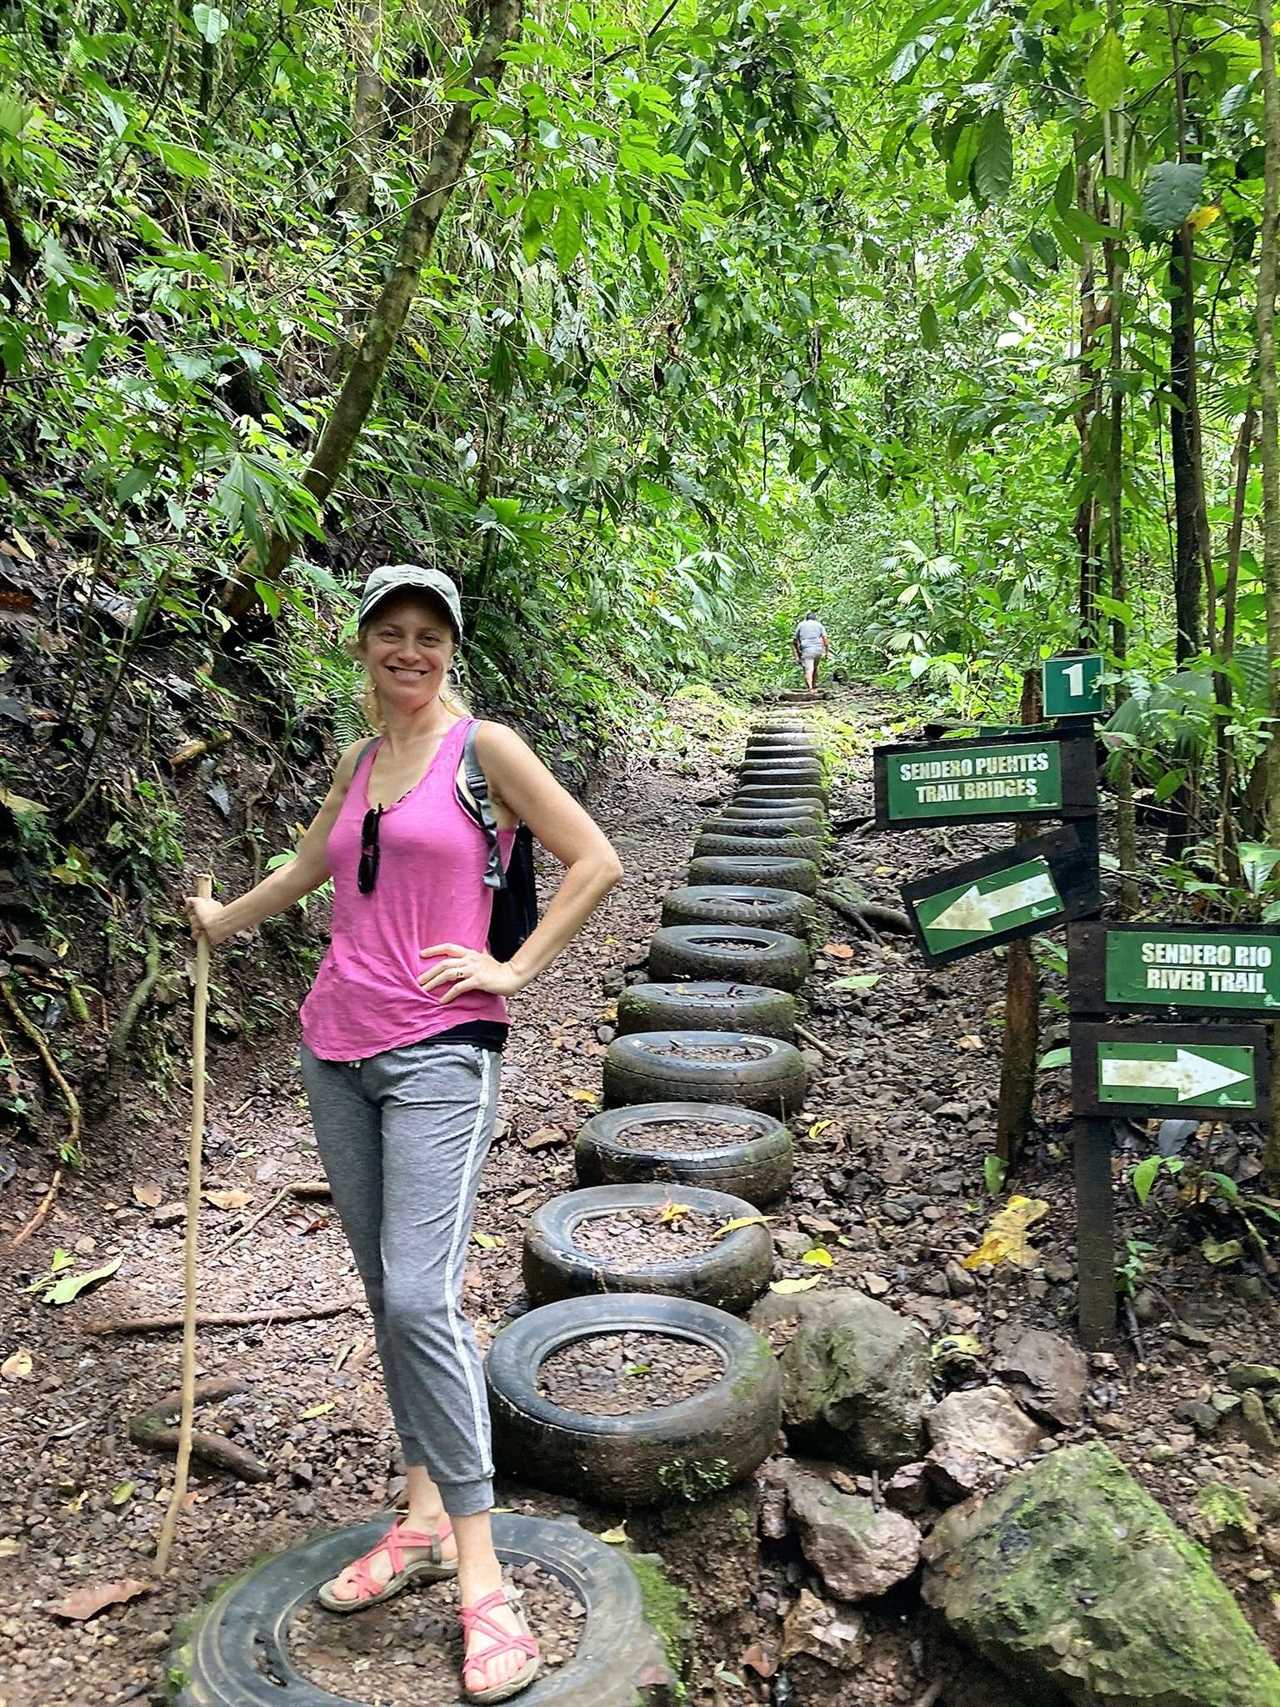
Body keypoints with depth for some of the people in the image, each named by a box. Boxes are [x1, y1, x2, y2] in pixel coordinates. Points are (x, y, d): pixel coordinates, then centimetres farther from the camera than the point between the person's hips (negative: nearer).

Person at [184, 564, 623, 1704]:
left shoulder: (485, 748, -3)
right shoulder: (358, 761, 15)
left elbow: (596, 861, -5)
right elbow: (312, 867, 32)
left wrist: (515, 969, -8)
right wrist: (224, 920, 46)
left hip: (438, 1053, -6)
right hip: (338, 1048, 7)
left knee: (421, 1300, -13)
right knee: (386, 1292, 11)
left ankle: (481, 1578, -1)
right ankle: (422, 1520, 25)